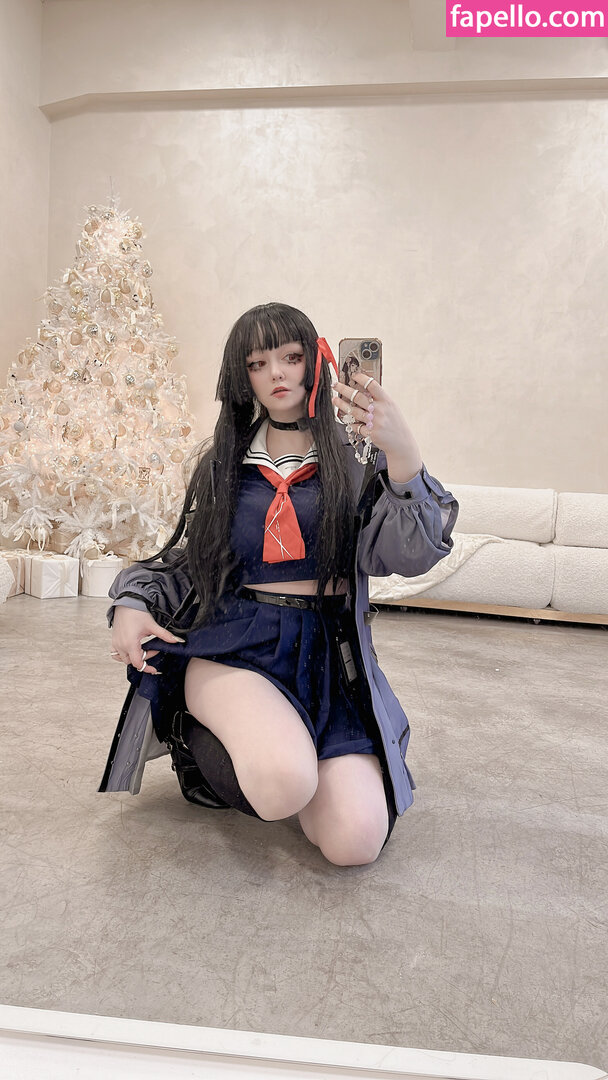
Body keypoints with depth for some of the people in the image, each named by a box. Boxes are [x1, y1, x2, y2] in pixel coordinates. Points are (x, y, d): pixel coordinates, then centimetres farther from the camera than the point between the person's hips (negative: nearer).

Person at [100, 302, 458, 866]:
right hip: (233, 642, 0)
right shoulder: (221, 459, 12)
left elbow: (409, 555, -10)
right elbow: (186, 558, 18)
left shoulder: (355, 452, 5)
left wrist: (404, 455, -25)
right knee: (284, 781, -32)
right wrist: (131, 601, -1)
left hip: (329, 654, 1)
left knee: (355, 841, -17)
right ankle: (207, 742, 5)